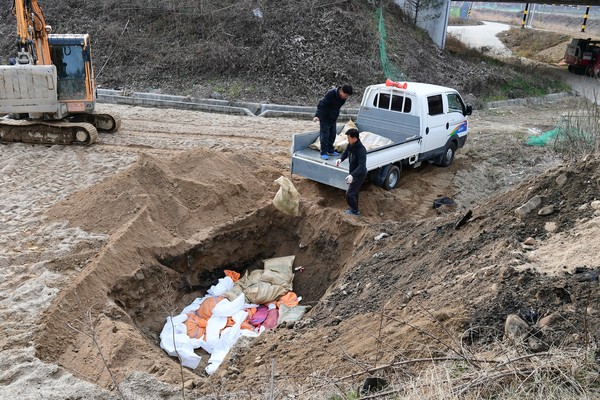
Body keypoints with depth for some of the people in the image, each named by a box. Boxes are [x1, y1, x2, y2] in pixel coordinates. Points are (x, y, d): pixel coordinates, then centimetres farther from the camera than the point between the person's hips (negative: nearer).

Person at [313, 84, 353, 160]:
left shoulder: (343, 98, -4)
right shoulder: (331, 94, -27)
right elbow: (321, 104, -28)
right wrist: (317, 116, -36)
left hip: (333, 119, 7)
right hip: (325, 118, -7)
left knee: (332, 135, 13)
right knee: (324, 135, -6)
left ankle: (330, 150, 26)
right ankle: (323, 153, 0)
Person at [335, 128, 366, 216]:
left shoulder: (361, 149, -33)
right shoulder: (350, 145, -8)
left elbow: (362, 166, -38)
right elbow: (345, 153, 8)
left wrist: (352, 175, -49)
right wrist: (340, 159, -16)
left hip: (359, 175, -9)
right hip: (353, 172, 9)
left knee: (349, 194, -3)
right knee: (354, 192, 24)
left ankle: (355, 211, 17)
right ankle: (354, 208, 43)